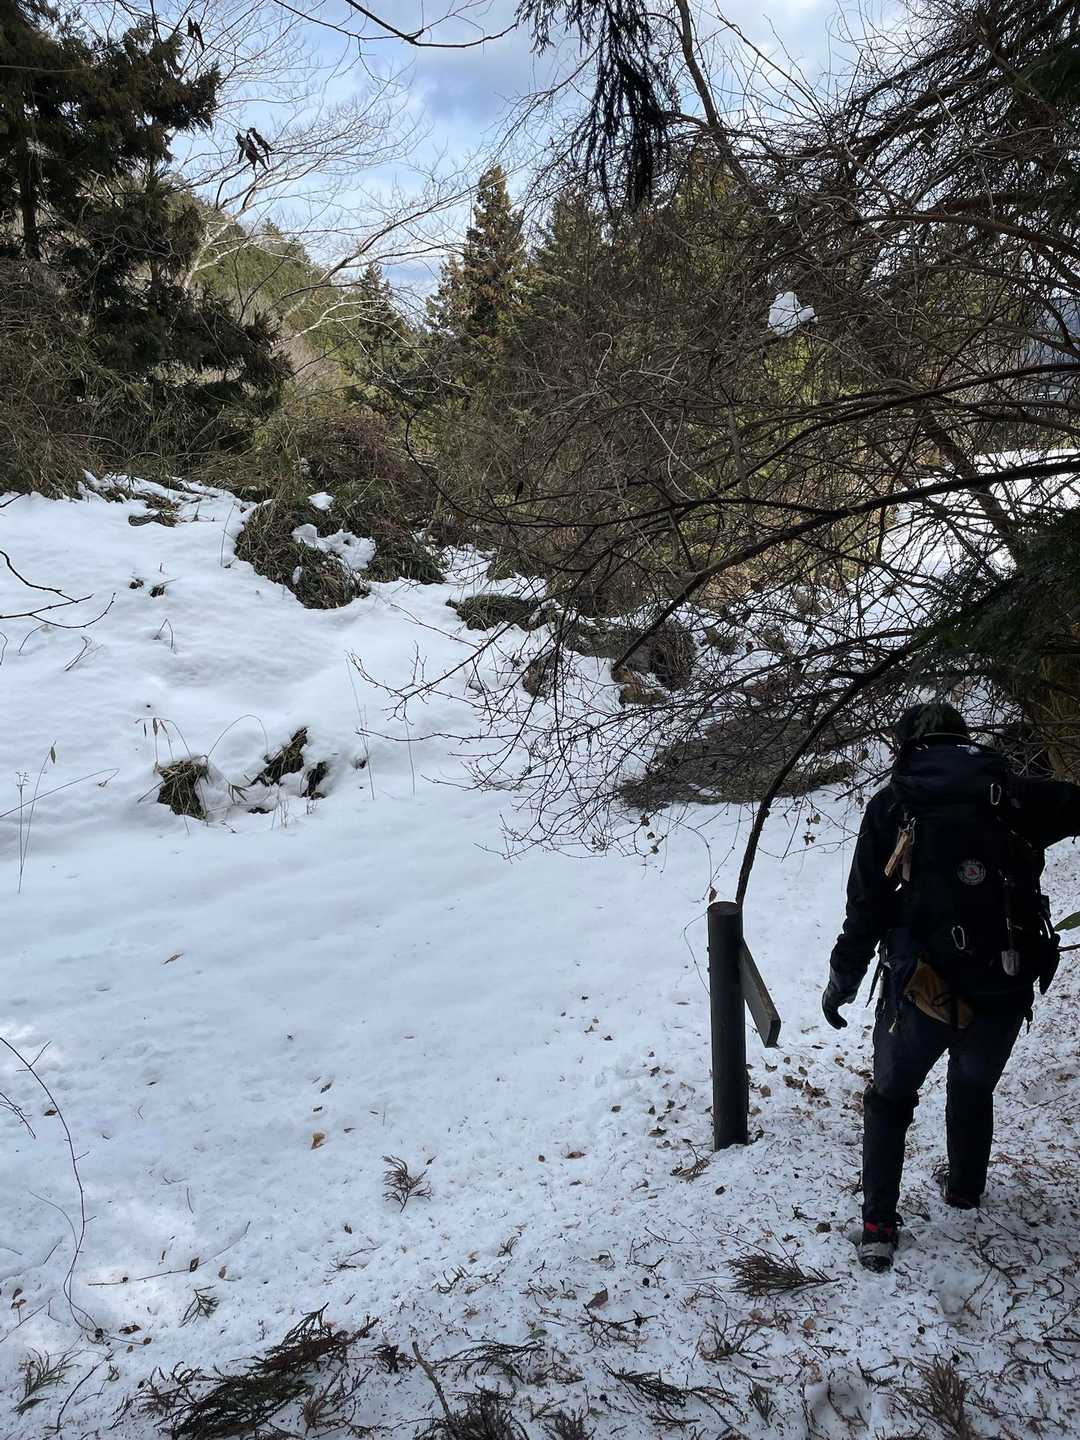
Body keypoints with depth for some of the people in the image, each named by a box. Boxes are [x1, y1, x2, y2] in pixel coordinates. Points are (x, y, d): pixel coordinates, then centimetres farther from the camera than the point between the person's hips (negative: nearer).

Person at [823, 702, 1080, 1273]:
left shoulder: (891, 805, -3)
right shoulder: (1014, 794, -1)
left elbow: (865, 906, -2)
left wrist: (842, 979, 8)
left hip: (922, 987, -2)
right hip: (1006, 989, 2)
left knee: (890, 1099, 20)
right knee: (974, 1089, 29)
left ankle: (878, 1227, 16)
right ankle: (965, 1186, 49)